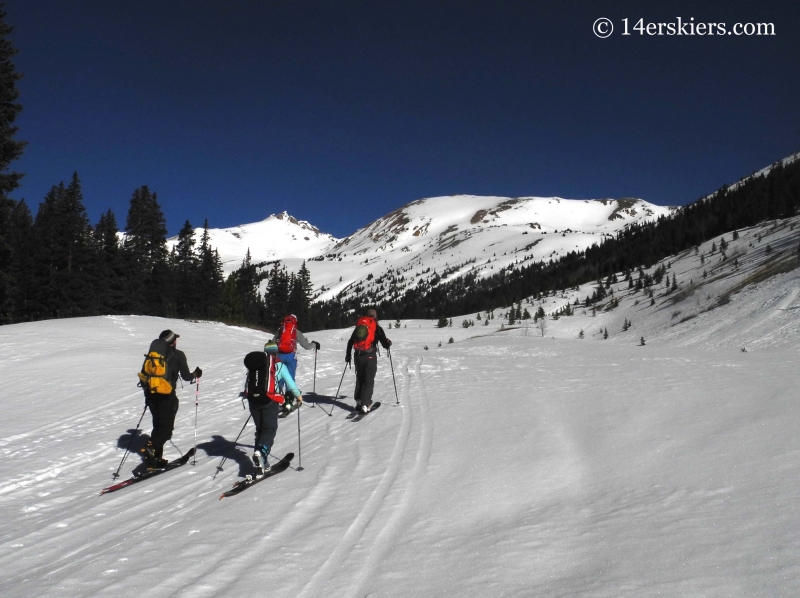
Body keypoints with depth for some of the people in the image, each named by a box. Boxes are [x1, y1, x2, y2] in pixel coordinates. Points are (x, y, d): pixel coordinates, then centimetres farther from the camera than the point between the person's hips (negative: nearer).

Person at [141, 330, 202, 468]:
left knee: (158, 426, 16)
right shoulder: (178, 355, -4)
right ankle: (151, 447, -25)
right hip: (167, 396, -6)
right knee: (166, 428, 0)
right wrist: (195, 374, 17)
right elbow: (186, 376, -4)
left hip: (152, 395, 6)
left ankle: (156, 458, 14)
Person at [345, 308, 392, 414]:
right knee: (369, 381, -1)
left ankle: (359, 401, 17)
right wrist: (388, 343, 20)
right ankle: (365, 404, -9)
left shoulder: (359, 326, 12)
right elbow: (385, 343, -3)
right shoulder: (377, 328, -2)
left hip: (358, 356, 4)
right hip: (370, 356, -4)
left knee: (359, 379, 18)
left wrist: (348, 355, 26)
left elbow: (350, 342, 16)